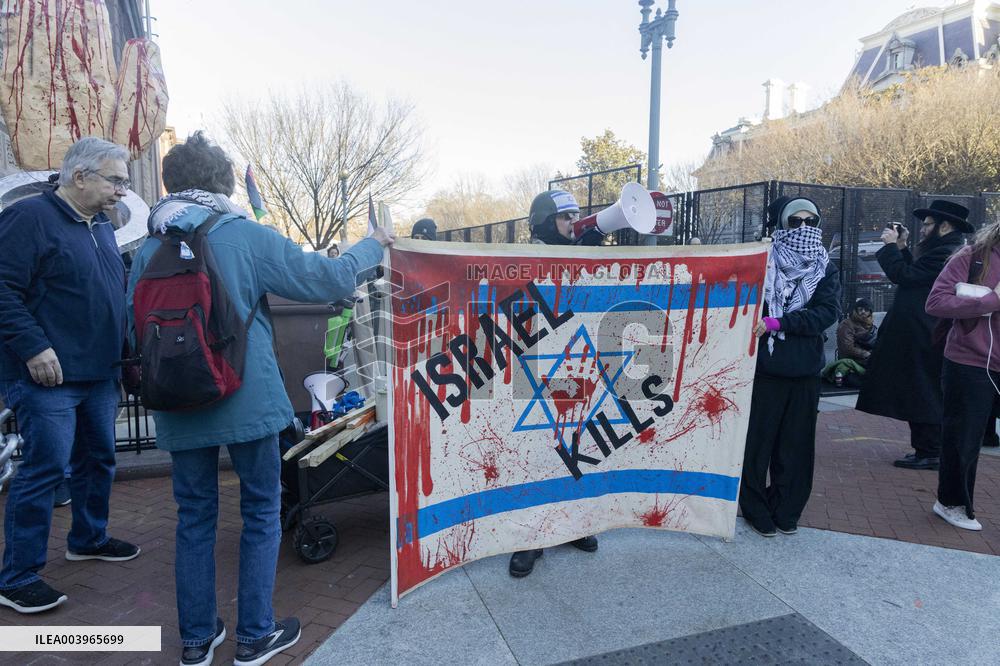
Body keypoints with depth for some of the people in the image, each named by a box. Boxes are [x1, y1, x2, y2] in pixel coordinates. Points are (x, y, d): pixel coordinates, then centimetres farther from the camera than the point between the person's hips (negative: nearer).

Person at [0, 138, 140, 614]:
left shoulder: (102, 227, 15)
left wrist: (123, 354, 17)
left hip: (99, 374, 8)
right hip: (47, 376, -8)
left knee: (98, 459, 17)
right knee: (45, 468, -4)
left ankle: (88, 539, 36)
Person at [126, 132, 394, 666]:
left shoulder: (150, 248, 3)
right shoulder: (246, 237, -9)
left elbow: (133, 326, 8)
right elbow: (328, 281, -9)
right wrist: (372, 246, 7)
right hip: (248, 401, -4)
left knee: (194, 517, 16)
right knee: (261, 513, 11)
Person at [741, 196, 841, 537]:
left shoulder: (826, 269, 6)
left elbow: (828, 313, -5)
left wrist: (777, 323, -13)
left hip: (804, 370, 1)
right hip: (764, 365, -1)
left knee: (796, 442, 9)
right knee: (758, 439, 4)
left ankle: (786, 510, 21)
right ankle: (756, 510, 15)